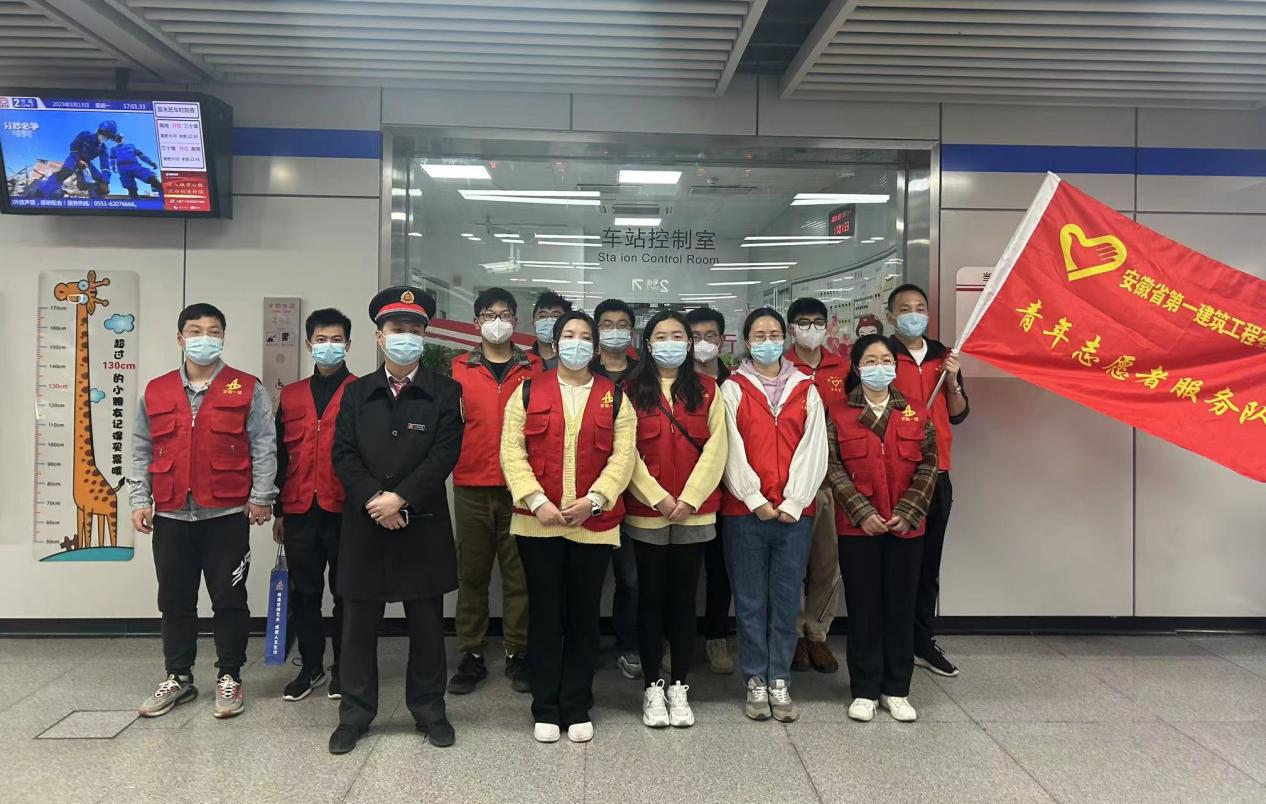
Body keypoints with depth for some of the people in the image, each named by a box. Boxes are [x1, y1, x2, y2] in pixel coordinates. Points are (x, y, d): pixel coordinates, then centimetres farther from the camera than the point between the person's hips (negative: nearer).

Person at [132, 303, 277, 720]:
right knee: (174, 600, 12)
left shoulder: (247, 389, 0)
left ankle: (229, 678, 17)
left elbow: (263, 447, -2)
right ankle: (178, 678, 26)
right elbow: (142, 451, 13)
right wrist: (139, 499, 7)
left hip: (227, 514, -3)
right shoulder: (155, 392, 10)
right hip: (171, 516, 3)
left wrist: (261, 496, -7)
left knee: (229, 599, 4)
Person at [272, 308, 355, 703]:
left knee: (345, 592, 7)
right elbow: (280, 455, 14)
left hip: (344, 511, -4)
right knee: (304, 592, 11)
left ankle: (343, 668, 19)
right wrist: (278, 511, 12)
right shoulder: (290, 396, 12)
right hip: (299, 511, 4)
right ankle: (311, 667, 25)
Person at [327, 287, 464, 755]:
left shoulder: (445, 393, 1)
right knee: (358, 624, 9)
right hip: (364, 525, 2)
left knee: (426, 623, 8)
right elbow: (343, 454, 1)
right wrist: (373, 500, -13)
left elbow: (445, 454, -8)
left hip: (423, 525, -2)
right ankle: (355, 714, 23)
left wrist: (399, 497, -16)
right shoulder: (357, 393, 9)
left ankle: (429, 711, 23)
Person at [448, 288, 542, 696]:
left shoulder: (534, 369, 7)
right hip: (471, 486, 1)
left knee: (519, 571, 4)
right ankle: (471, 655, 18)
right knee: (471, 572, 7)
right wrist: (451, 461, -6)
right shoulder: (459, 368, 7)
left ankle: (517, 654, 16)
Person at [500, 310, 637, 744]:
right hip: (538, 522, 0)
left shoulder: (615, 397, 7)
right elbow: (512, 452, -2)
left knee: (584, 617, 8)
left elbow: (623, 456, -2)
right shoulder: (528, 393, 6)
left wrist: (592, 500, -14)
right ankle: (546, 710, 20)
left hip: (594, 524, 0)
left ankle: (577, 709, 22)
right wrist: (537, 501, -14)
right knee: (545, 616, 7)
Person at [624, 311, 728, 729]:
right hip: (646, 512, -1)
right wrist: (657, 497, -12)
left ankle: (679, 686, 19)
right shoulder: (631, 390, 2)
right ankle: (653, 687, 18)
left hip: (694, 512, 1)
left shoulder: (707, 389, 6)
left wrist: (689, 498, -10)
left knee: (684, 598, 8)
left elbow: (715, 447, -1)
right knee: (651, 597, 6)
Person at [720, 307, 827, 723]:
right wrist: (755, 499, -10)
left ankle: (779, 682, 16)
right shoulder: (733, 388, 4)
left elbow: (813, 449, 3)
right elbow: (731, 450, -3)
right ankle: (755, 682, 15)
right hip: (745, 510, -1)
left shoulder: (806, 390, 10)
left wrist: (793, 501, -6)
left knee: (786, 598, 6)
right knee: (750, 600, 5)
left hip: (794, 512, 2)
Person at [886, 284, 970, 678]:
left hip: (936, 473, 5)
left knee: (928, 563, 12)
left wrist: (952, 380, -3)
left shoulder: (942, 356, 12)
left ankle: (924, 641, 23)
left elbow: (958, 414, 12)